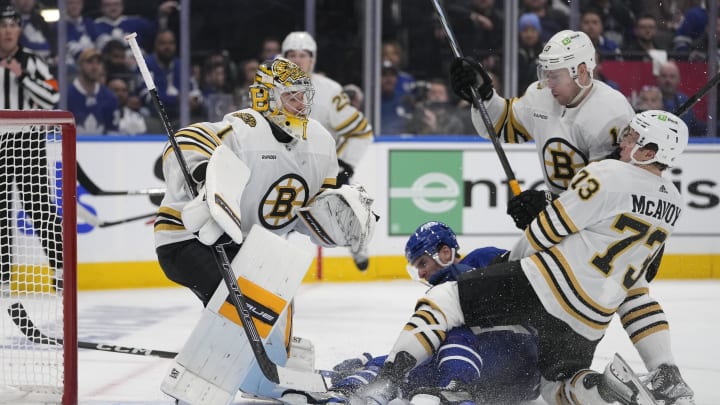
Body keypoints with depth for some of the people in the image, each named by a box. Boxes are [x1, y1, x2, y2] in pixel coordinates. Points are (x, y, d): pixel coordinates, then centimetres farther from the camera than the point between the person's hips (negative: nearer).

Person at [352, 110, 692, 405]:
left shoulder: (609, 174, -12)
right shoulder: (672, 202, 11)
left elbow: (548, 229, -6)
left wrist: (515, 257, 13)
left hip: (545, 290, -7)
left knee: (443, 300, 1)